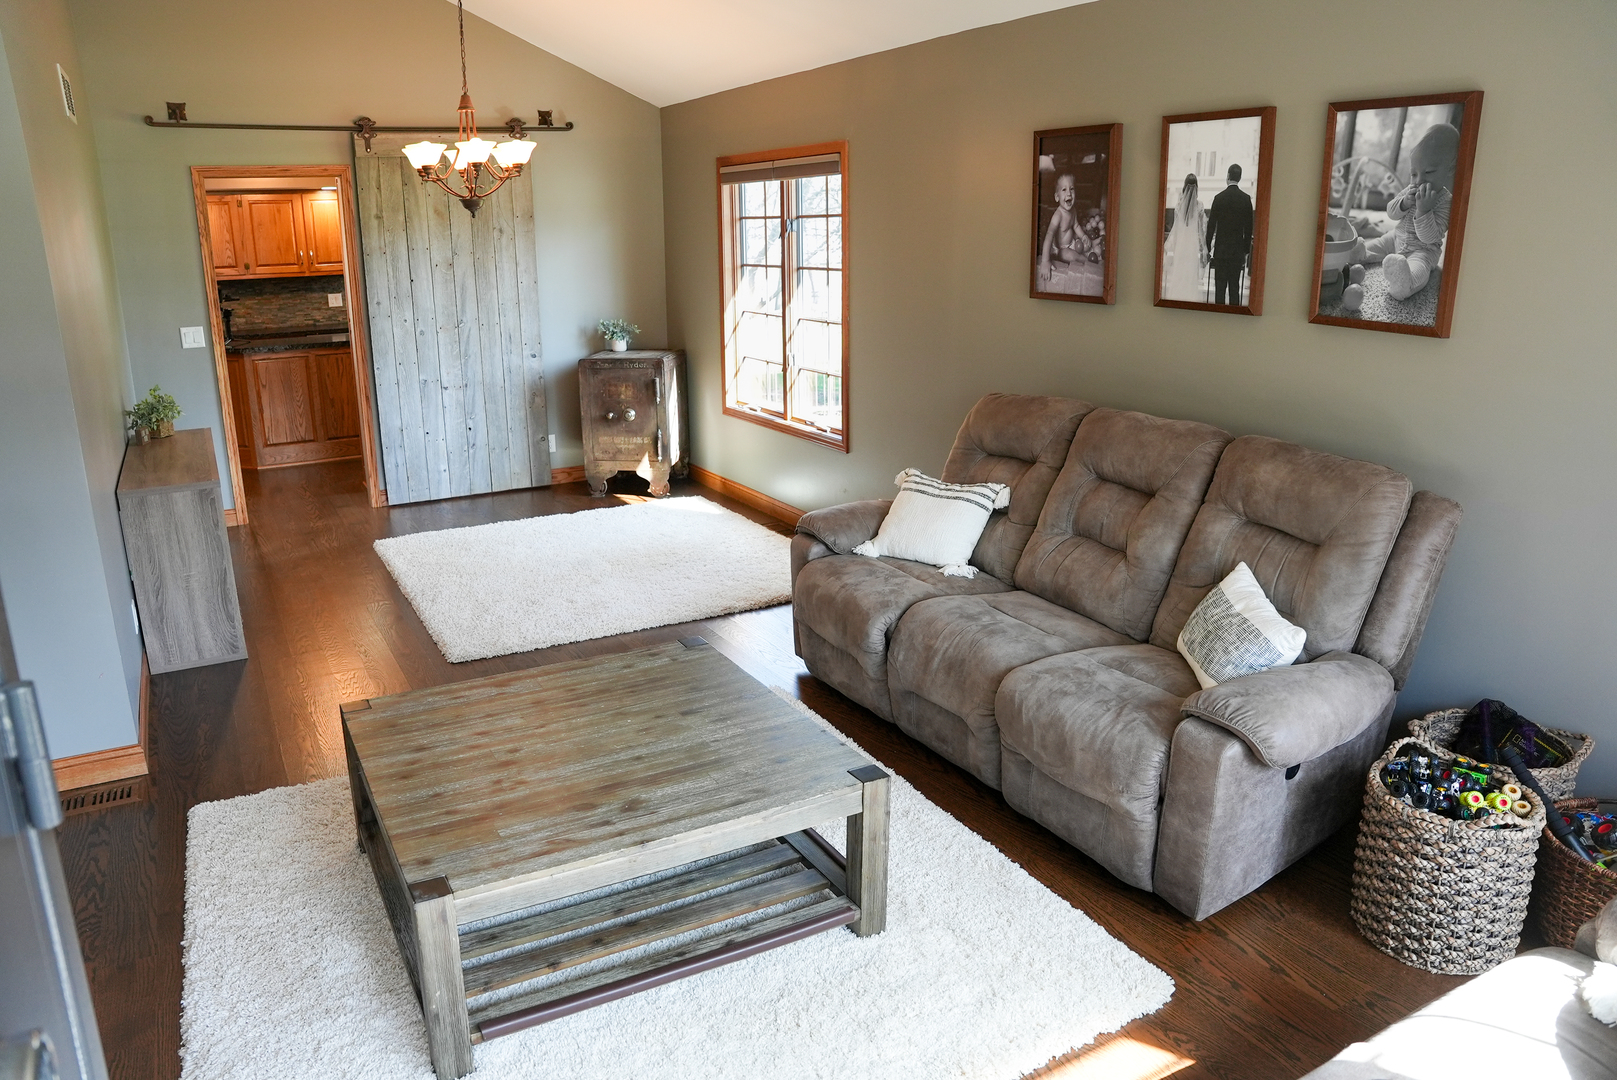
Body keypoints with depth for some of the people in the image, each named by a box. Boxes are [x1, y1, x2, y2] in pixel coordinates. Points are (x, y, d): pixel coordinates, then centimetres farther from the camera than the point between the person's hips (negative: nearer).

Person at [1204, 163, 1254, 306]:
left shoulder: (1219, 197, -4)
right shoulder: (1246, 199, 0)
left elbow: (1211, 224, -2)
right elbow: (1249, 228, 2)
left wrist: (1208, 248, 7)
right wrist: (1246, 251, 9)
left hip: (1220, 250, -1)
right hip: (1238, 250, 1)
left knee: (1220, 286, 0)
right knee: (1235, 286, 4)